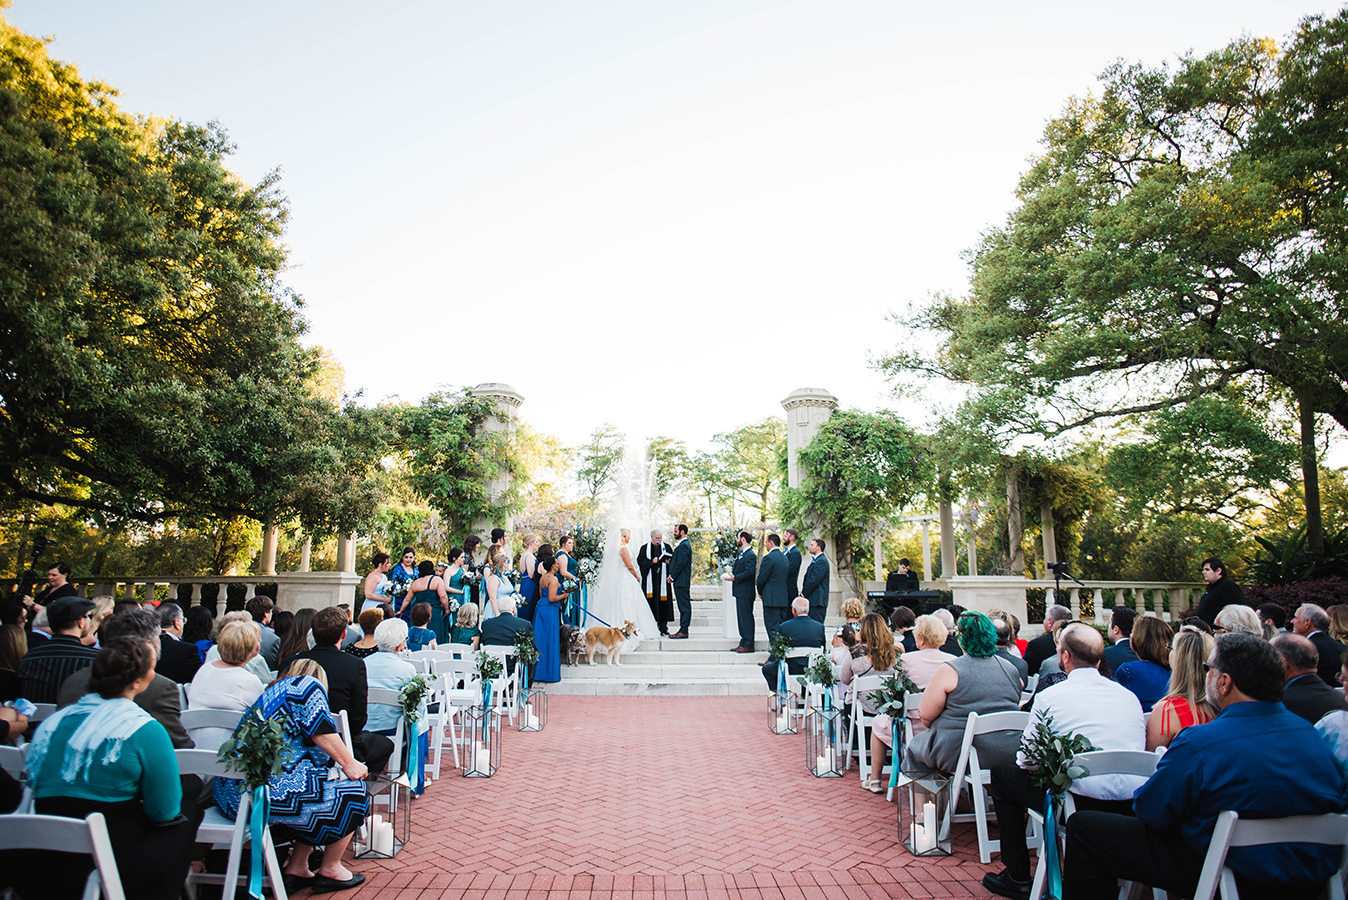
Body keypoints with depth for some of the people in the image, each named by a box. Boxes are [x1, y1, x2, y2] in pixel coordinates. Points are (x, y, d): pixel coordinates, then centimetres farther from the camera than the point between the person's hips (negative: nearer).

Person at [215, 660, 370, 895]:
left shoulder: (269, 693, 27)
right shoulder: (309, 684, 3)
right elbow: (321, 732, -8)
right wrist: (350, 765, -1)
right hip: (267, 792, -10)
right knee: (352, 789, 5)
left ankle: (296, 869, 19)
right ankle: (329, 870, 17)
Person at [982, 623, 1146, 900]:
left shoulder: (1051, 697, -5)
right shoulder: (1128, 696, 9)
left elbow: (1025, 760, 1)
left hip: (1083, 804, -6)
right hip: (1132, 809, 6)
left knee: (1002, 773, 15)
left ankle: (1017, 878, 20)